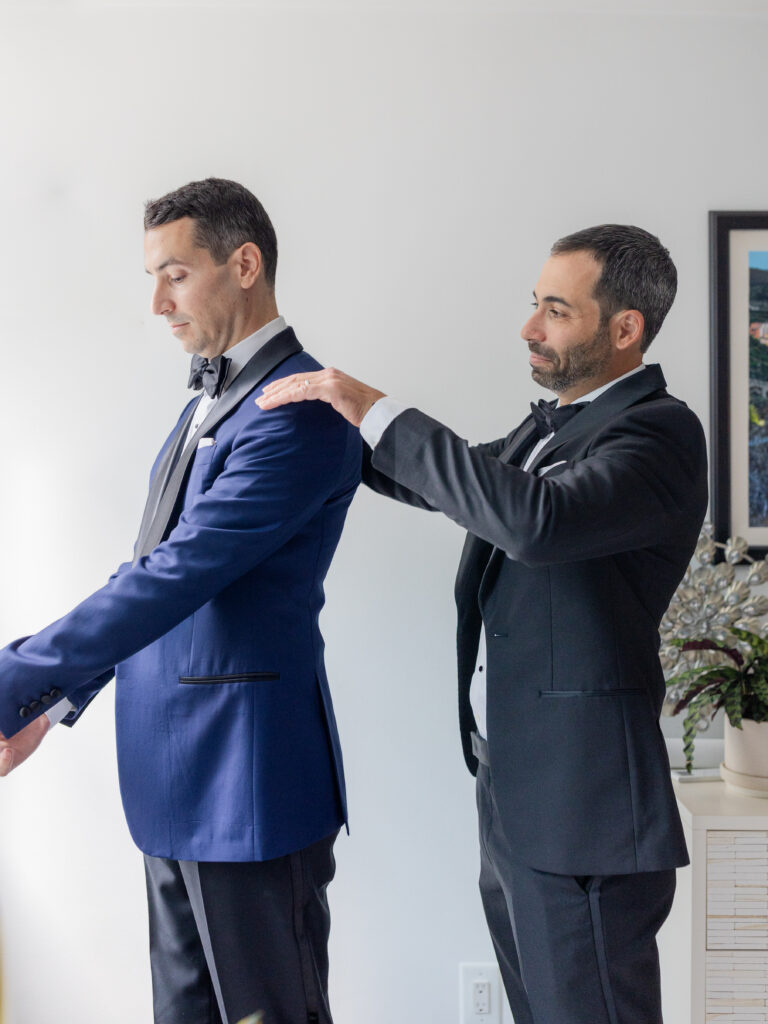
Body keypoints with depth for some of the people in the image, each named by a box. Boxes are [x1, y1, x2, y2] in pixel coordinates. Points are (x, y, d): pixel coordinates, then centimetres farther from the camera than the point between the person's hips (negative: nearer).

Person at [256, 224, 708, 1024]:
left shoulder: (658, 431, -15)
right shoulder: (550, 425, 13)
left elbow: (537, 520, -32)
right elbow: (442, 484, 28)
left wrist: (380, 414, -27)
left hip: (578, 804, -9)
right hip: (509, 787, 9)